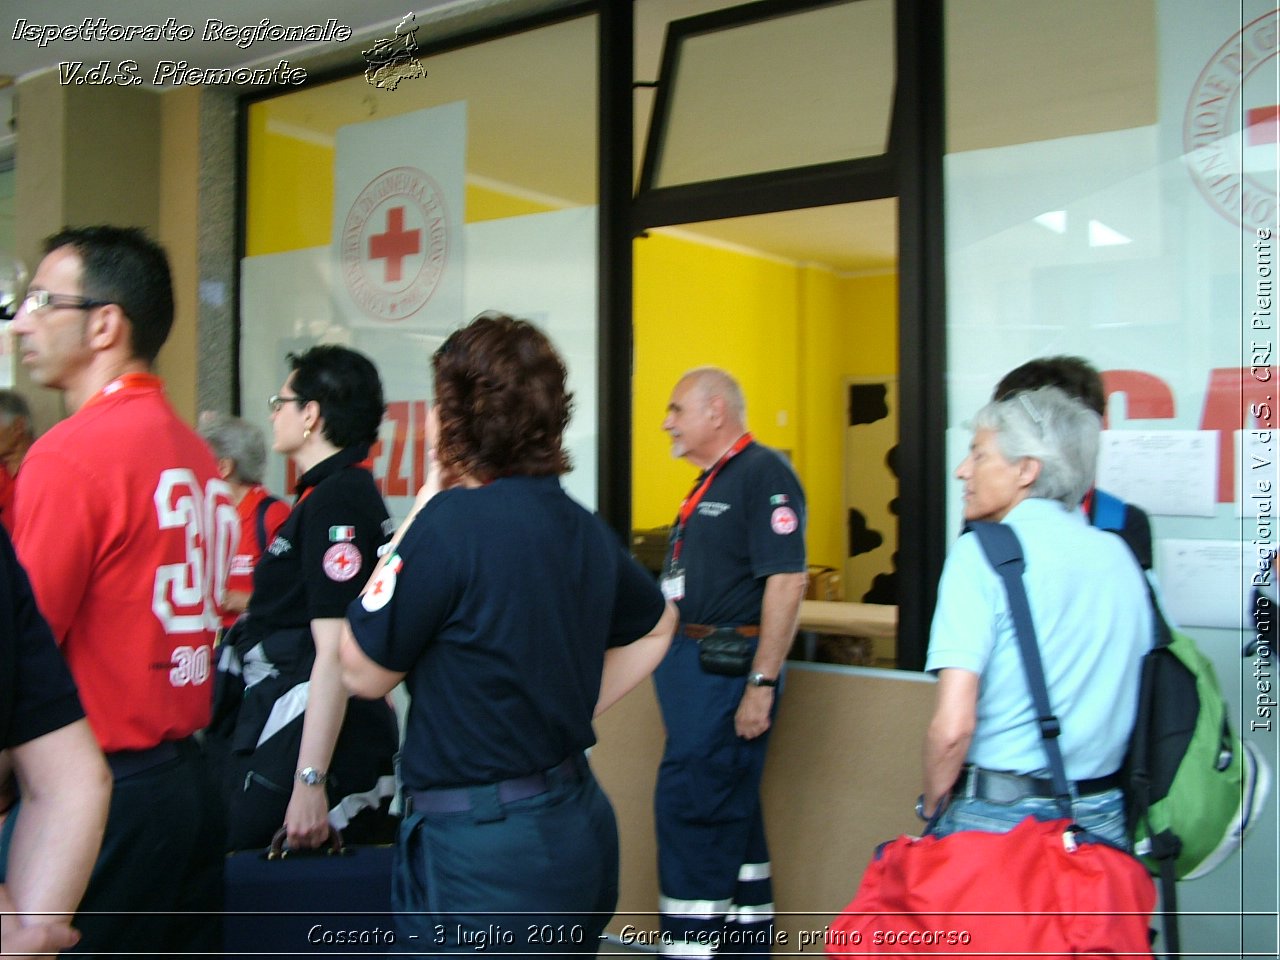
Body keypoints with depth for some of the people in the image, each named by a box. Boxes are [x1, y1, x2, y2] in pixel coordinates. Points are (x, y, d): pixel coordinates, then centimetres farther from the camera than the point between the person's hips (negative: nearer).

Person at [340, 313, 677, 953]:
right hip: (578, 823, 8)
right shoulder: (583, 528, 4)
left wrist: (421, 510, -5)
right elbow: (657, 627, 22)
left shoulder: (451, 521, -19)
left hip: (486, 853, -7)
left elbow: (364, 673, -8)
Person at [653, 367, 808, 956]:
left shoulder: (765, 475, -13)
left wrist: (761, 684, -23)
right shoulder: (707, 483, 17)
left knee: (690, 807, -7)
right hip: (693, 664, 10)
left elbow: (787, 581, -21)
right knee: (732, 814, 16)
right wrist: (674, 662, 20)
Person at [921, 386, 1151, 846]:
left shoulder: (981, 553, -12)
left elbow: (953, 725, -19)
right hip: (1104, 820, 5)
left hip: (1000, 817, -5)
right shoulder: (1120, 555, 5)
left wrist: (933, 808, -3)